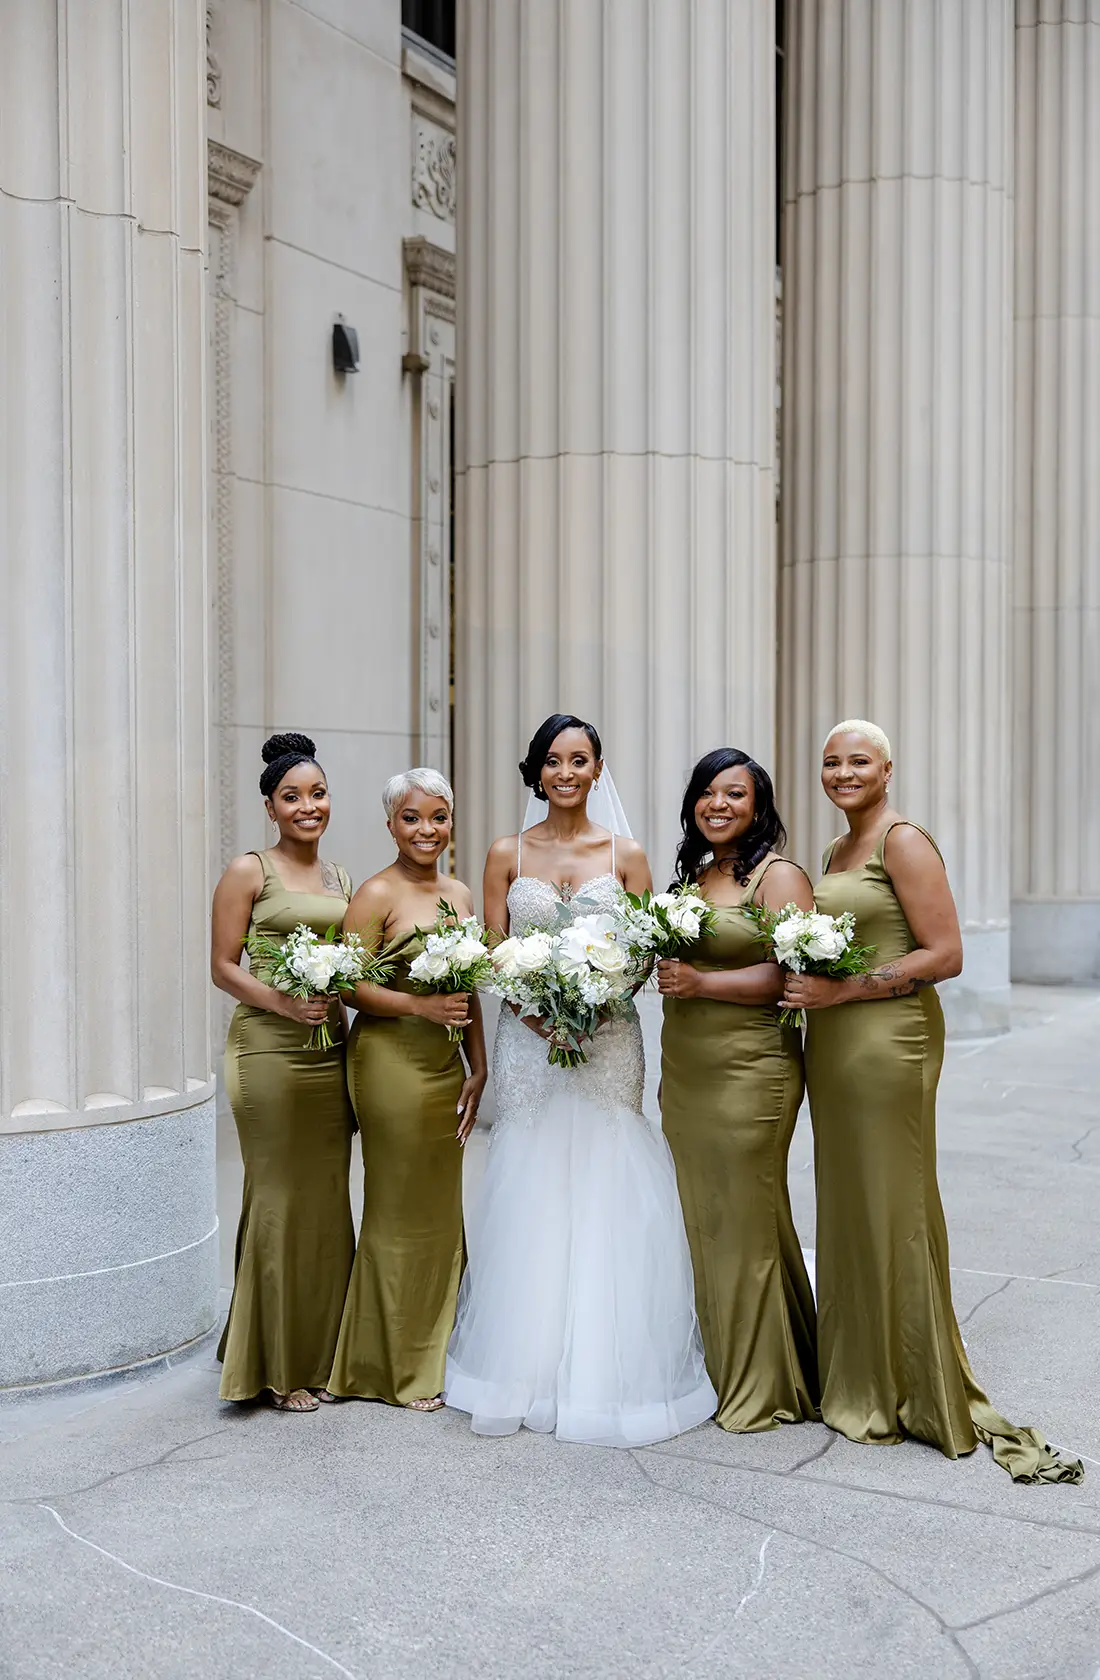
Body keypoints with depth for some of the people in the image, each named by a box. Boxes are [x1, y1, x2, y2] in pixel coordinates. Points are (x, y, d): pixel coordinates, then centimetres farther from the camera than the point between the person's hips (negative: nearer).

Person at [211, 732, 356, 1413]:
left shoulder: (341, 878, 15)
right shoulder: (249, 872, -2)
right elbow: (223, 966, -6)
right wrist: (284, 1003, -19)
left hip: (331, 1047, 6)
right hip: (269, 1047, -6)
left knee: (328, 1198, 9)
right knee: (280, 1198, -3)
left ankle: (319, 1354, 23)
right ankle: (278, 1366, 10)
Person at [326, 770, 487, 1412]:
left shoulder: (461, 894, 12)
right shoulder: (378, 895, -9)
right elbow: (351, 985, -13)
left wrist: (478, 1068, 11)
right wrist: (419, 1005, -23)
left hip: (446, 1066, 7)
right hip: (391, 1063, -7)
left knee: (442, 1208, 12)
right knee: (400, 1209, 1)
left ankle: (433, 1354, 26)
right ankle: (400, 1367, 16)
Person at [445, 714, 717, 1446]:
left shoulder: (626, 855, 5)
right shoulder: (508, 854, 5)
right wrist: (534, 1009, -13)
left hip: (607, 1045, 0)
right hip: (528, 1043, 0)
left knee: (606, 1199, 0)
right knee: (530, 1198, 2)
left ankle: (604, 1370, 13)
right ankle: (526, 1369, 13)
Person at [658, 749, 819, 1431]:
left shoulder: (780, 876, -6)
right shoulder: (692, 876, 16)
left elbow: (790, 977, -15)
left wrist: (701, 982, -20)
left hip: (750, 1070, -7)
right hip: (684, 1071, 7)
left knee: (746, 1222, 0)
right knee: (700, 1222, 10)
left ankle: (763, 1385, 15)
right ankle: (717, 1371, 24)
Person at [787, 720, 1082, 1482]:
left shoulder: (905, 841, -10)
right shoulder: (836, 852, 16)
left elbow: (945, 955, -16)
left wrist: (844, 989, -19)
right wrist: (808, 984, 5)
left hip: (889, 1040, -8)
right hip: (832, 1044, 8)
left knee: (892, 1211, -1)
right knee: (845, 1209, 13)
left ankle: (916, 1396, 13)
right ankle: (857, 1382, 25)